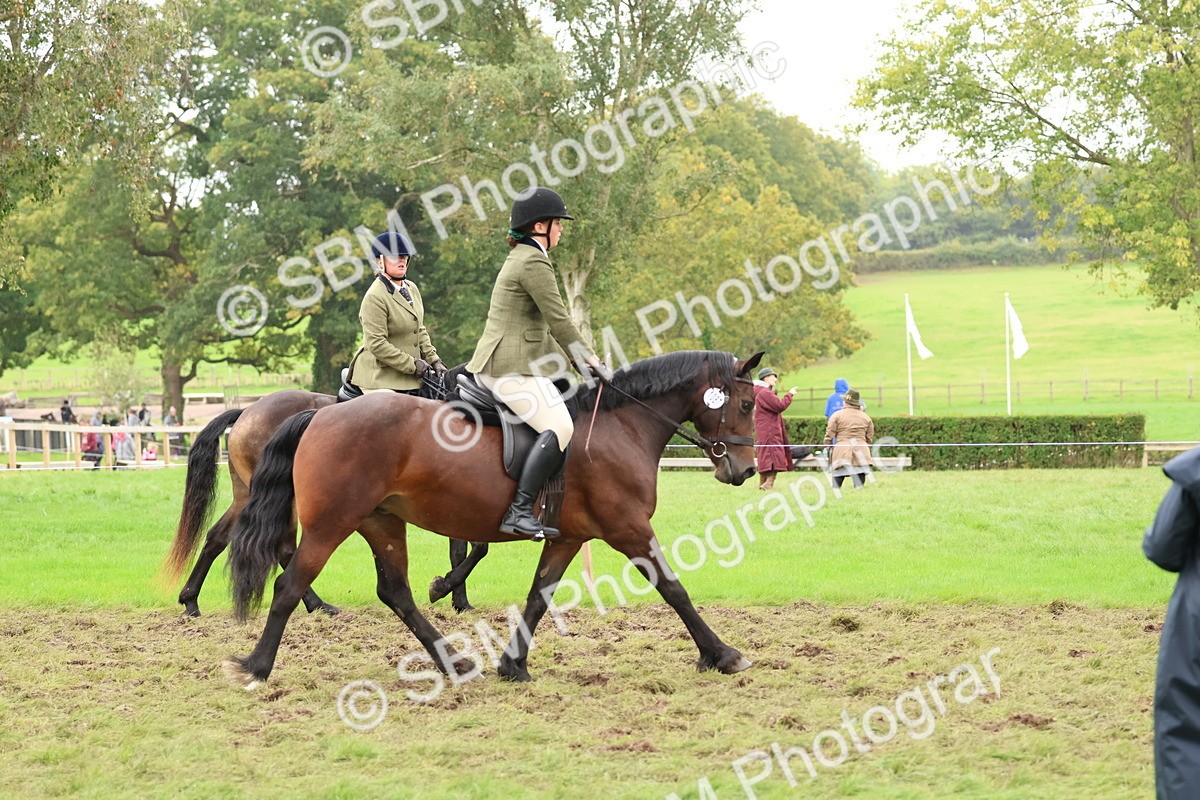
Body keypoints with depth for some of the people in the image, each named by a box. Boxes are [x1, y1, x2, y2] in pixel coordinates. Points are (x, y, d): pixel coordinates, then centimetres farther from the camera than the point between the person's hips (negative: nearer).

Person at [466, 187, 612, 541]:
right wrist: (590, 360, -6)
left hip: (492, 365, 11)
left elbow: (543, 327, 25)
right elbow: (558, 321, -15)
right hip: (513, 367, -11)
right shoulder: (534, 263, -12)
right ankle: (519, 511, -33)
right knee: (559, 426, -24)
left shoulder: (519, 257, 21)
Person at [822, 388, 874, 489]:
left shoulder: (837, 415, 2)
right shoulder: (865, 417, 12)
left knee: (836, 485, -1)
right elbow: (869, 438, 16)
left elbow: (829, 436, 1)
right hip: (861, 453, 2)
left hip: (842, 454, -2)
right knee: (859, 487, 1)